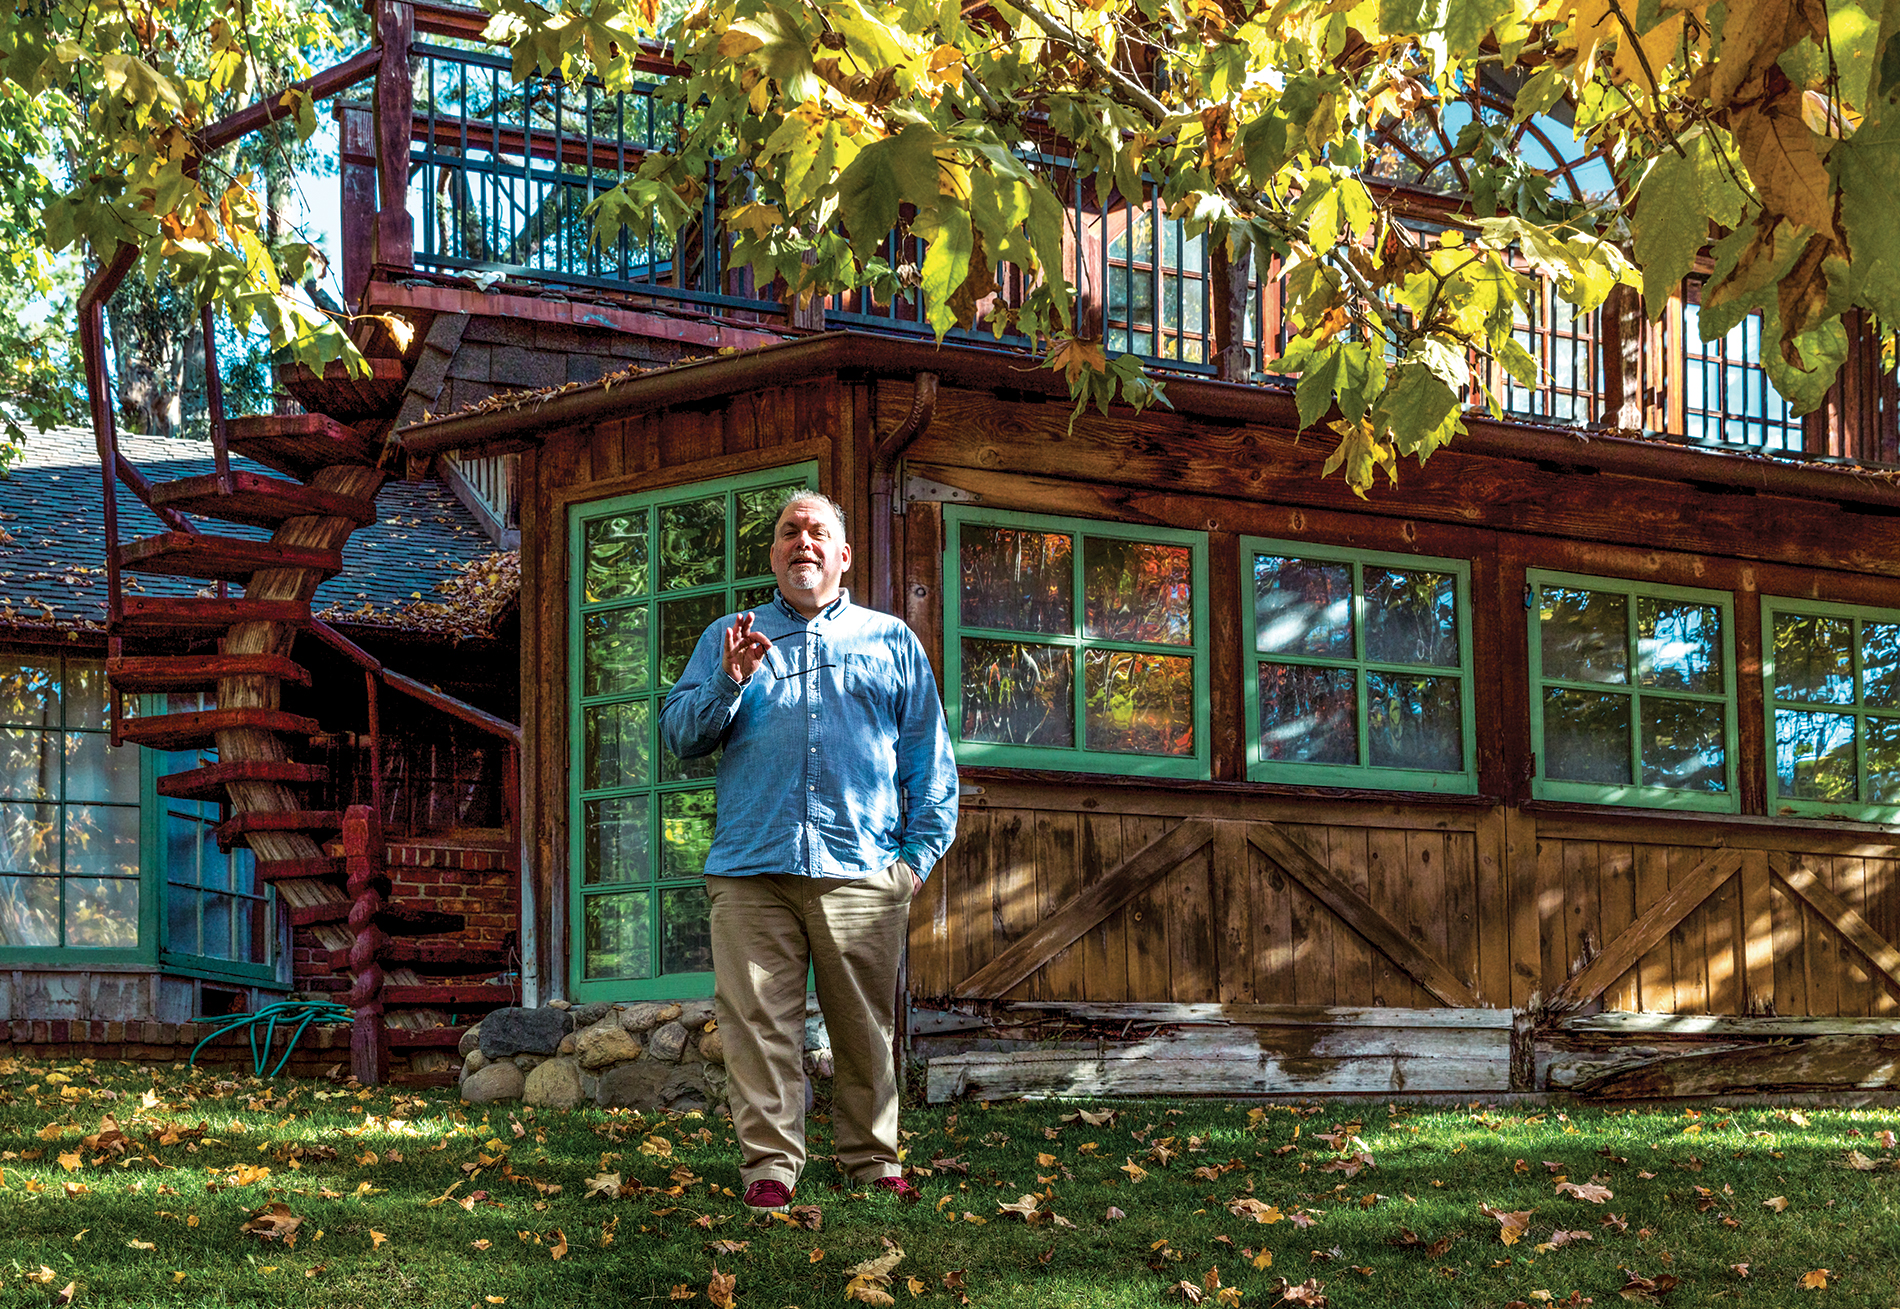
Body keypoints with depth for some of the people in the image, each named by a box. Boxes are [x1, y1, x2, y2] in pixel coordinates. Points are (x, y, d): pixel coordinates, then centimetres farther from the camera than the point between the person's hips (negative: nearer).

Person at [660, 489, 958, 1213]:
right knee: (760, 1024, -4)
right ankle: (770, 1167, 0)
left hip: (862, 873, 0)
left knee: (865, 1027, 2)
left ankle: (872, 1162, 11)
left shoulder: (892, 642, 18)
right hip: (752, 868, 0)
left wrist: (920, 852, 3)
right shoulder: (729, 638, 19)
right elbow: (679, 734, 10)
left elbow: (930, 758, 14)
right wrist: (728, 684, -8)